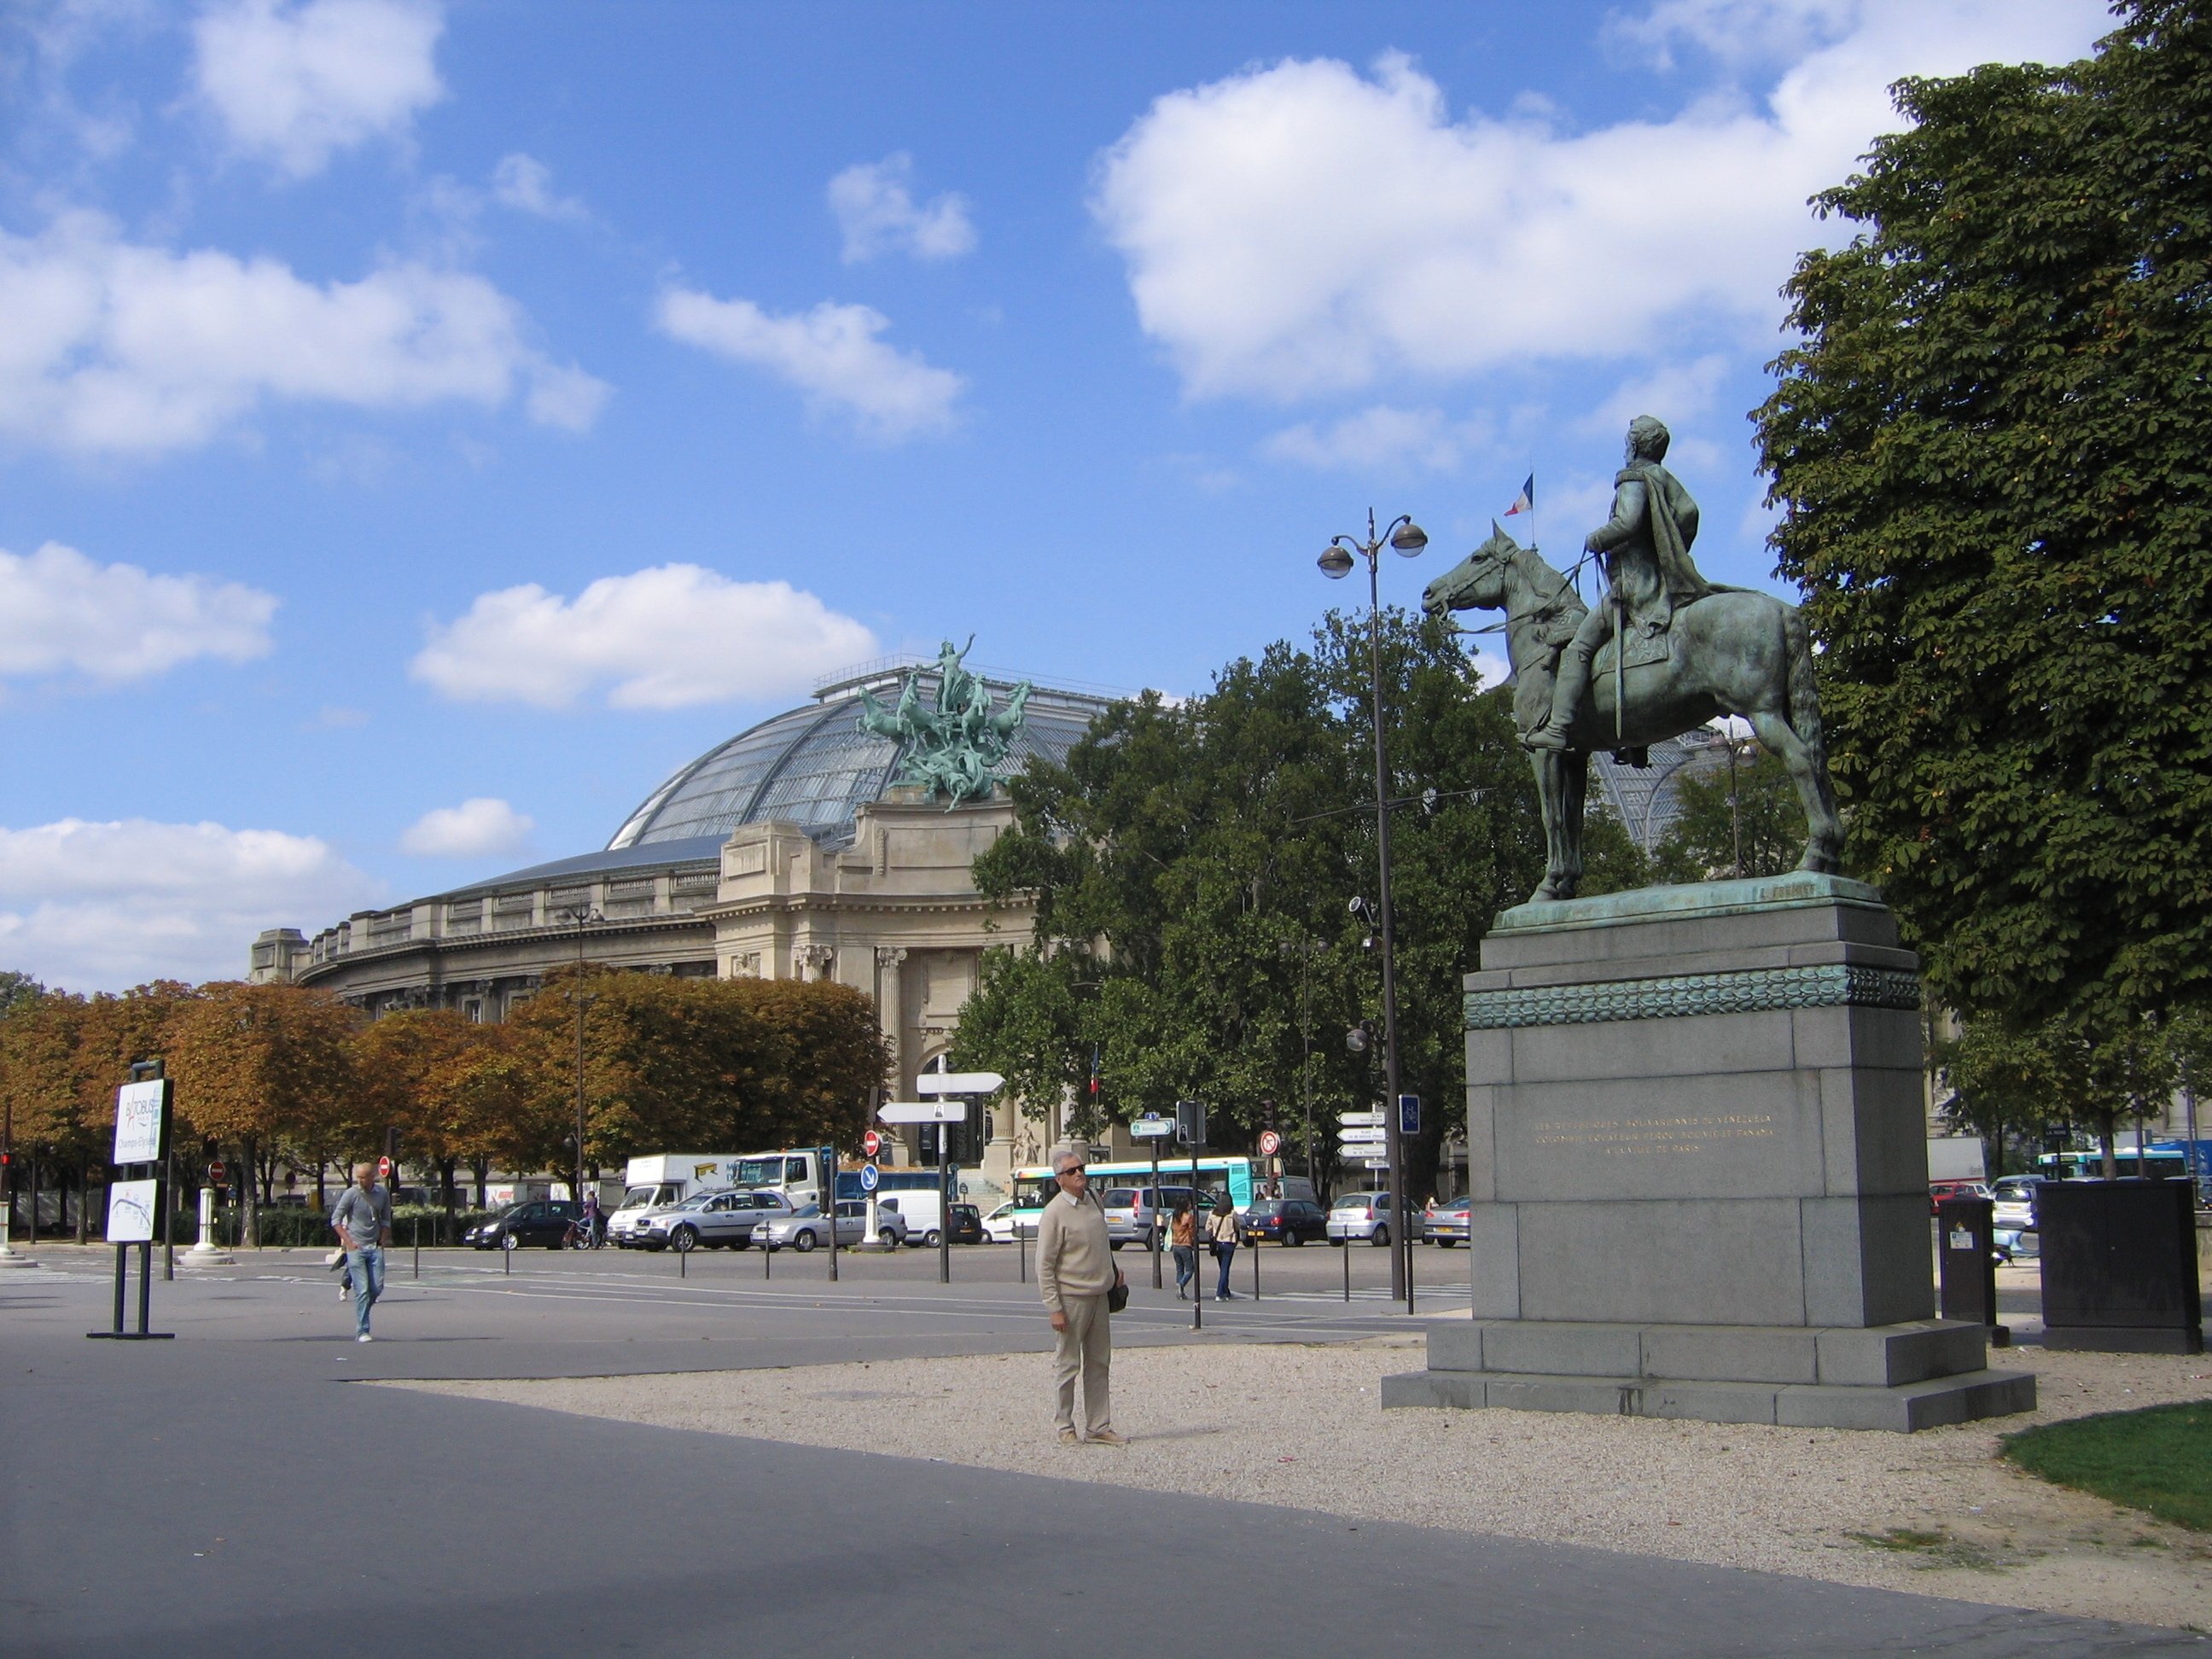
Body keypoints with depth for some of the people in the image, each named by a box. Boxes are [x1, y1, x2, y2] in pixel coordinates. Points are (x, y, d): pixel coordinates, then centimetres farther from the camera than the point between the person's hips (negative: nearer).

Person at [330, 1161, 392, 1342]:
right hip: (356, 1248, -4)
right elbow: (335, 1220, -1)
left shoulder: (383, 1195, 5)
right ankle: (361, 1332, -4)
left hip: (375, 1248, 4)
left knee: (377, 1288, -1)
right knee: (362, 1290, -8)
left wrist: (382, 1241, 7)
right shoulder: (351, 1194, -7)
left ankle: (361, 1314, 24)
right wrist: (348, 1242, -9)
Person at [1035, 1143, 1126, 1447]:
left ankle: (1099, 1427, 16)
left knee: (1099, 1364, 10)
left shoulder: (1093, 1199, 7)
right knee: (1067, 1365, 1)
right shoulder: (1054, 1213, -14)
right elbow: (1044, 1265, -14)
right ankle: (1065, 1428, 10)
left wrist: (1113, 1270, 19)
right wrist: (1054, 1308, -17)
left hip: (1099, 1295, 7)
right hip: (1072, 1297, -7)